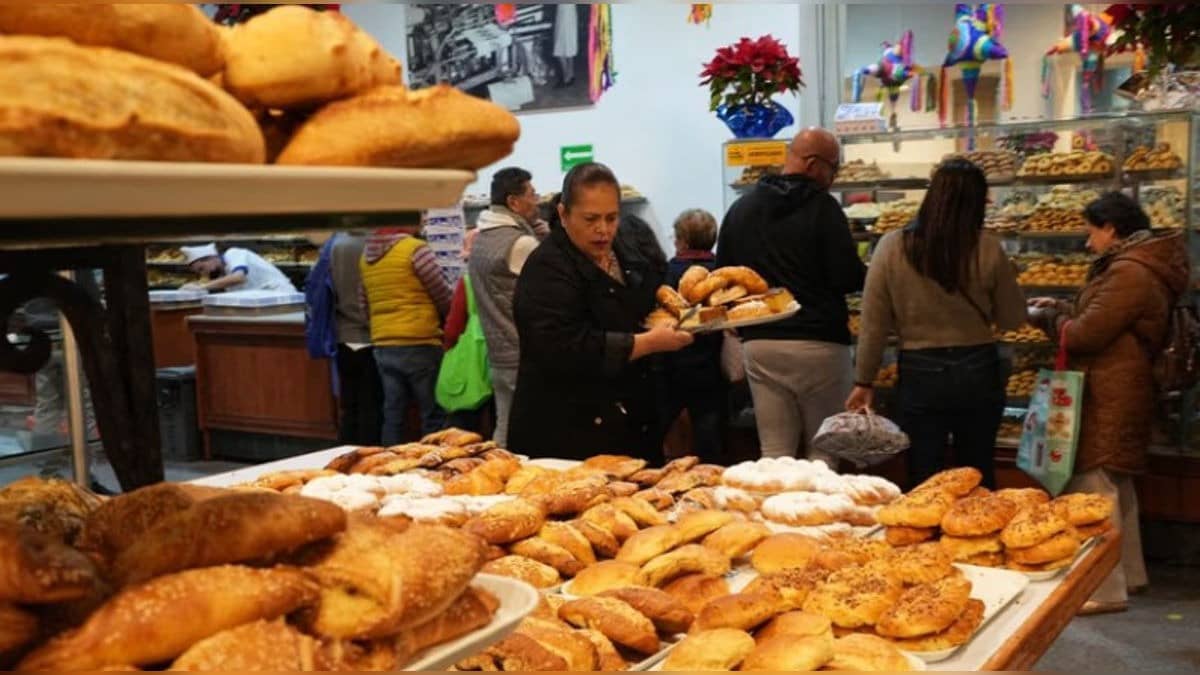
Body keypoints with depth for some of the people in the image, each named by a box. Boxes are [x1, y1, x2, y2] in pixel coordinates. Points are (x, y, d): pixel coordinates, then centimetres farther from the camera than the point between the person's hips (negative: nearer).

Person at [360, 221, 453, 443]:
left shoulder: (367, 253, 9)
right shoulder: (416, 249, -11)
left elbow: (366, 303, 16)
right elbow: (444, 296, -6)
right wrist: (450, 324, 13)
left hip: (382, 345, 7)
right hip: (418, 344, -6)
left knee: (392, 416, 11)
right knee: (434, 416, 1)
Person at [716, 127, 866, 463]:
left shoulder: (740, 208, 8)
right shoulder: (821, 206, -8)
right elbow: (848, 278, -11)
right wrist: (866, 273, 10)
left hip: (759, 343, 5)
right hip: (818, 343, -4)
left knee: (774, 454, 7)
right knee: (824, 451, 7)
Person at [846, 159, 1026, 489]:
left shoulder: (892, 247, -9)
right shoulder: (988, 248, -8)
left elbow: (874, 324, -6)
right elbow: (1012, 319, 2)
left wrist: (864, 381, 4)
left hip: (921, 374, -1)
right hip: (978, 372, 1)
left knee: (923, 483, 10)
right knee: (979, 480, 17)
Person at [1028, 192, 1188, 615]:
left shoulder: (1129, 273, -19)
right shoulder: (1139, 267, 14)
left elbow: (1085, 334, -20)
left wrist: (1048, 318, -3)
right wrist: (1060, 309, 11)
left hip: (1108, 400, -11)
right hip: (1119, 393, 11)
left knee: (1093, 488, -6)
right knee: (1117, 487, 19)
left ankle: (1105, 589, 0)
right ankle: (1128, 572, 32)